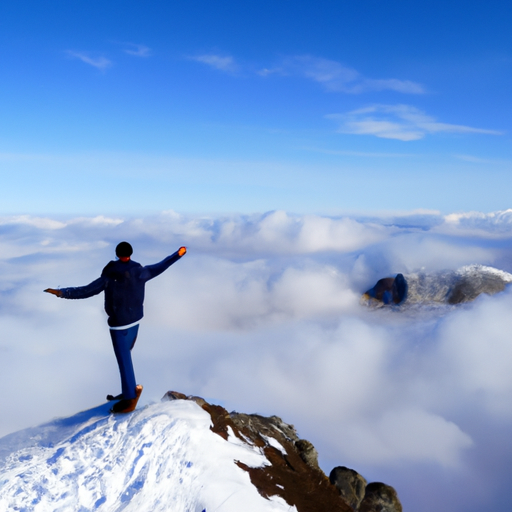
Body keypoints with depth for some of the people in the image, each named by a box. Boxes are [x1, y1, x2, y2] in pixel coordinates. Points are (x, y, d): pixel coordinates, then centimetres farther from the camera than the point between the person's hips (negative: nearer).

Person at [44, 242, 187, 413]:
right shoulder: (139, 271, -5)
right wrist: (178, 254, 19)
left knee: (124, 360, 1)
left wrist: (62, 292, -17)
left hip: (119, 324, -6)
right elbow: (159, 268, 8)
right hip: (135, 320, 6)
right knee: (125, 356, 20)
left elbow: (87, 291, -20)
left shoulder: (110, 276, -17)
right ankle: (129, 392, 29)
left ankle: (130, 398, 8)